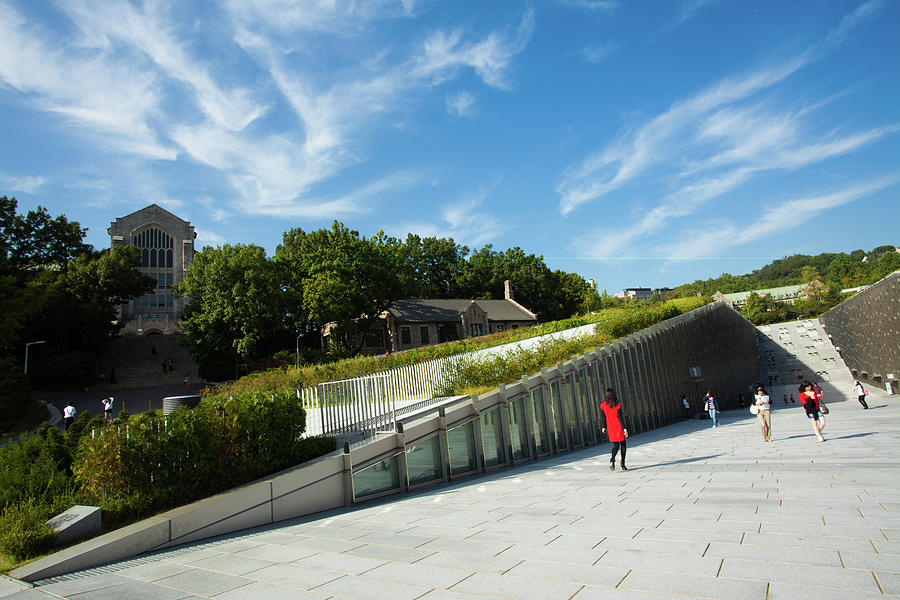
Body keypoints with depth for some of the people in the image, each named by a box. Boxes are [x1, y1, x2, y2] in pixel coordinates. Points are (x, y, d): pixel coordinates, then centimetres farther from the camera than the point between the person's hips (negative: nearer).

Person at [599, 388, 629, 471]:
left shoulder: (603, 405, -2)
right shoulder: (617, 404, -9)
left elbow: (602, 417, 1)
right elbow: (620, 417, -12)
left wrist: (603, 427, 14)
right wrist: (624, 428, -11)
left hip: (610, 428, 2)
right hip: (619, 427, -2)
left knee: (616, 445, 11)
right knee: (623, 444, 14)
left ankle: (612, 458, -17)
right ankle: (623, 464, 10)